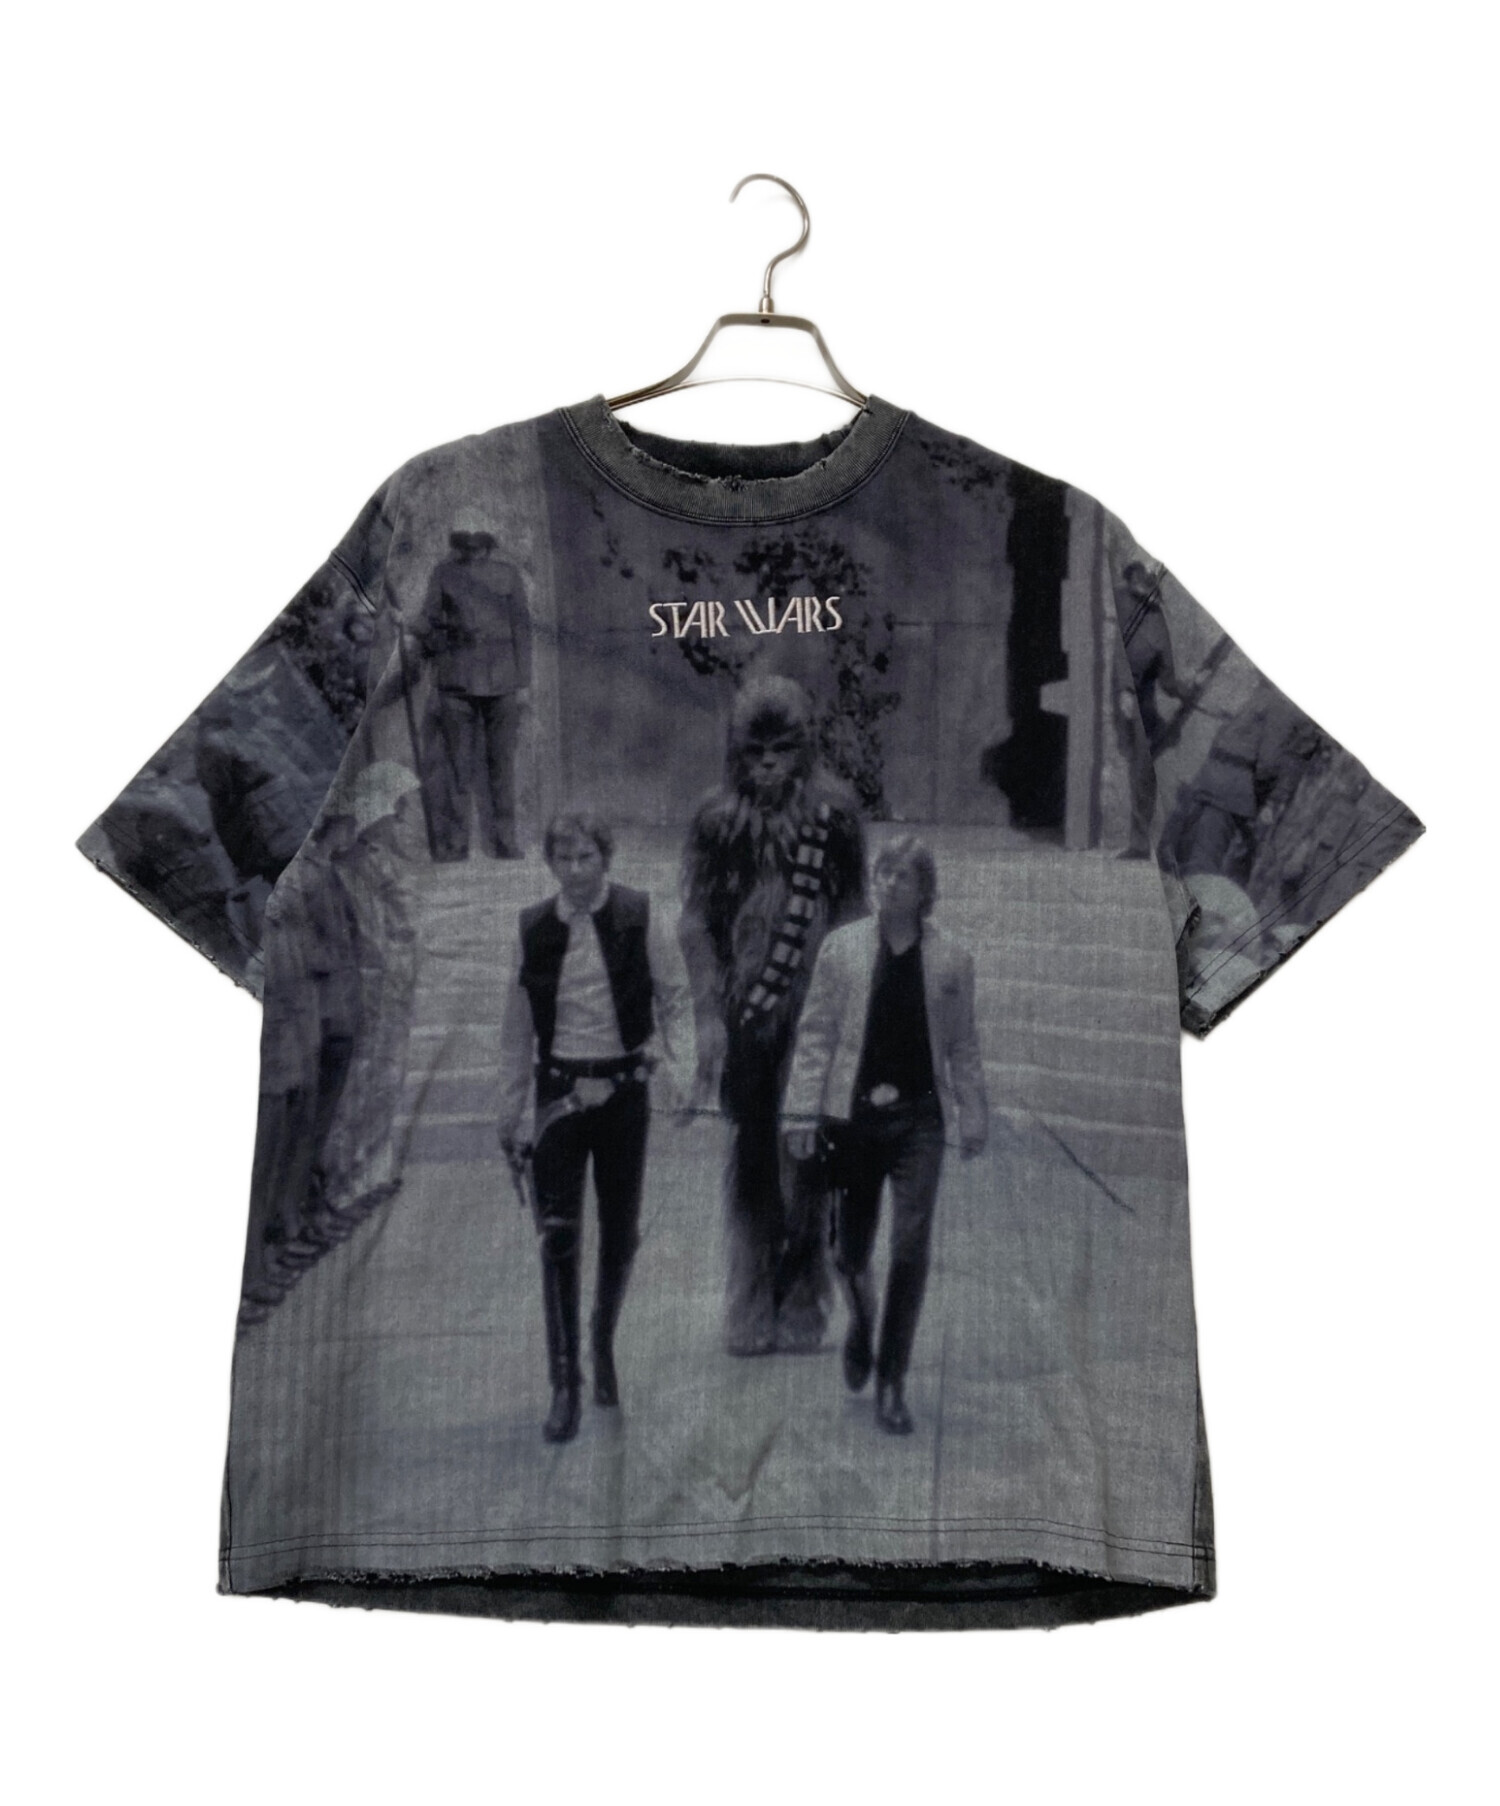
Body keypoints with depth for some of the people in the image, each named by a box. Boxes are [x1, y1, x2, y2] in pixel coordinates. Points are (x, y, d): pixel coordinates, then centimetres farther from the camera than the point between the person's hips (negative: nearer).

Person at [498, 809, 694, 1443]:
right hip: (559, 1091, 0)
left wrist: (678, 1066, -12)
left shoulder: (640, 917, -5)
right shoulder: (532, 928, 1)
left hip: (623, 1088, 0)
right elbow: (517, 1027, 8)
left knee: (621, 1234, 10)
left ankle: (604, 1342, 37)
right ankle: (565, 1384, 2)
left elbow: (676, 998, 2)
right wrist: (509, 1110, 10)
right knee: (558, 1237, -6)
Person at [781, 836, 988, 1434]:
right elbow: (815, 1032, 0)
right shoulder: (841, 947, 1)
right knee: (850, 1249, 9)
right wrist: (803, 1110, -4)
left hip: (918, 1119, 0)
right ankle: (860, 1325, 43)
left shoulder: (951, 960, 3)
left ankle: (891, 1385, 7)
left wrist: (973, 1116, 4)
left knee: (910, 1249, -6)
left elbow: (962, 1044, 7)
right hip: (851, 1115, 0)